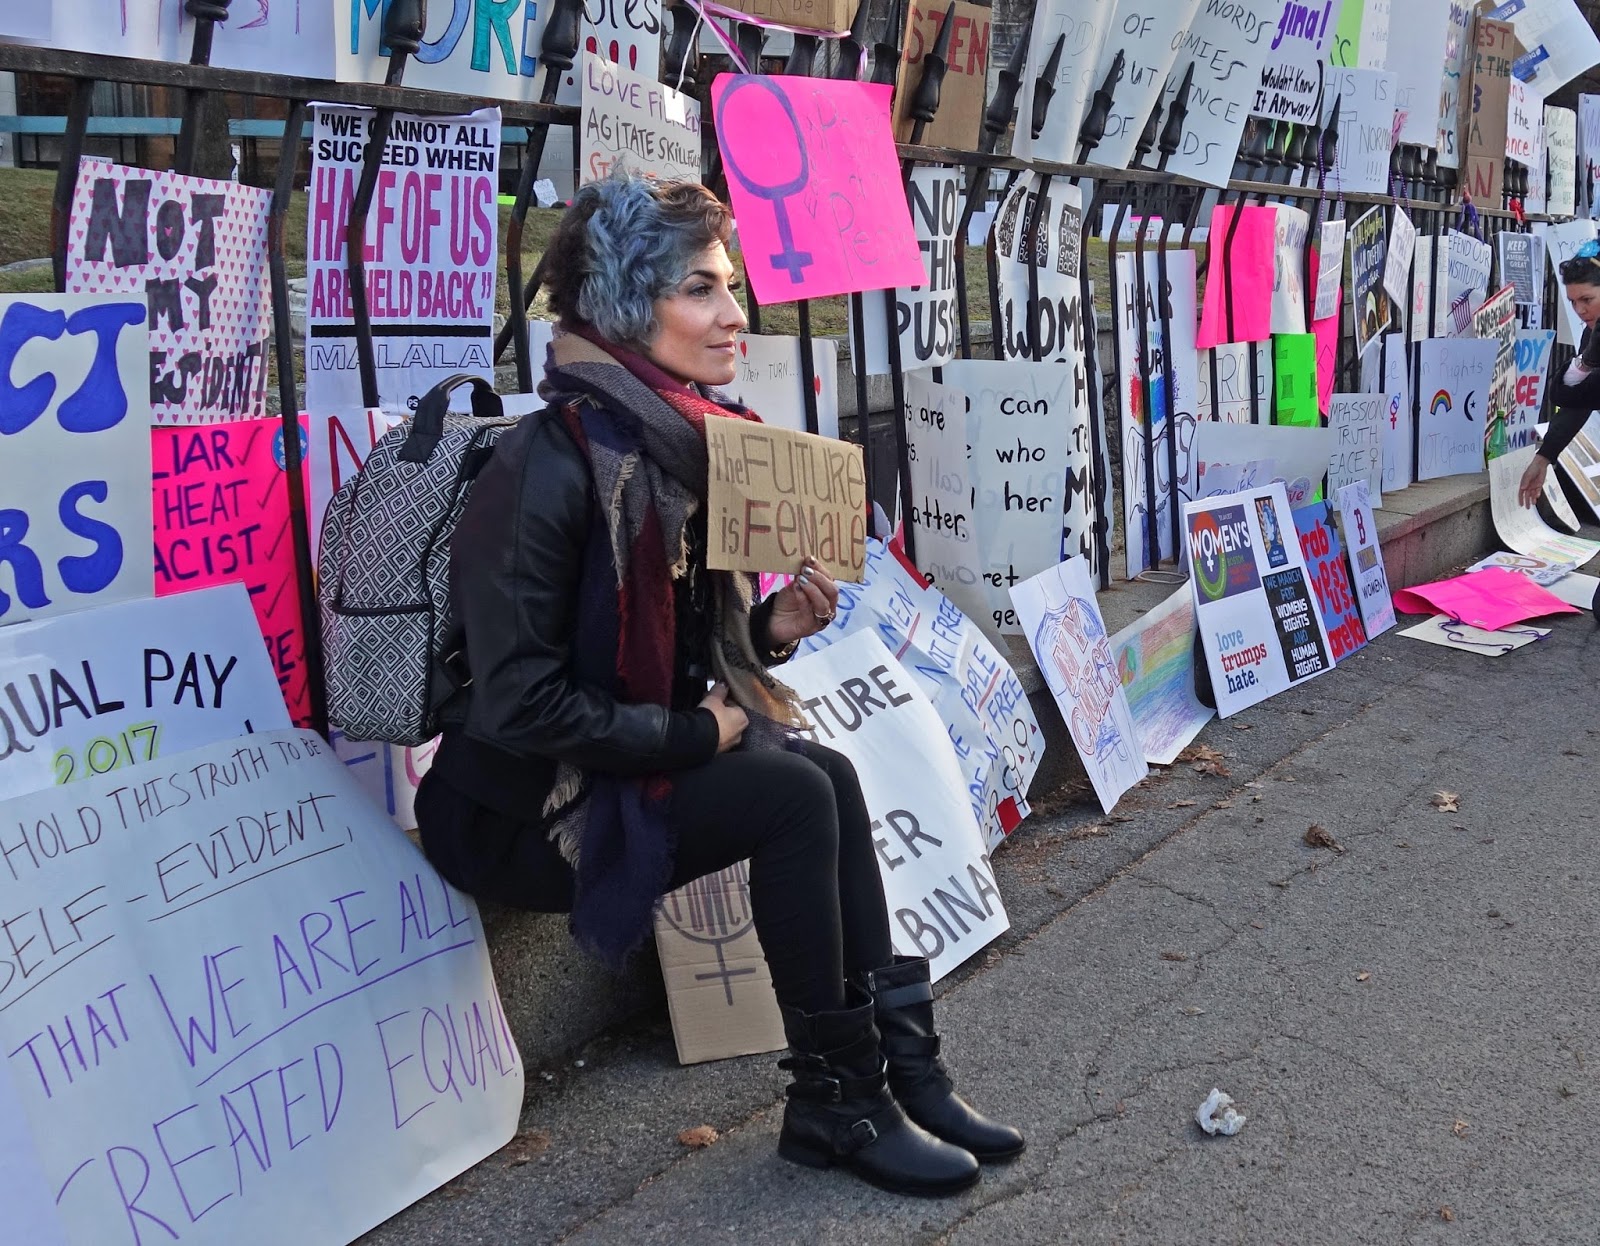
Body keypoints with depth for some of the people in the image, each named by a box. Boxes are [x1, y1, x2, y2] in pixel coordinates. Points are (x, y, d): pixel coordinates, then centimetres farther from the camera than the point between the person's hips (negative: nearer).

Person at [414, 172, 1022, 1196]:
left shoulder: (681, 440, 2)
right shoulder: (556, 464, -23)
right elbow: (520, 702, -25)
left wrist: (771, 630, -8)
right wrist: (692, 735, -17)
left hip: (622, 761, 8)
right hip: (522, 810, -7)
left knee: (833, 775, -10)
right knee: (794, 796, -19)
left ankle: (902, 1064, -1)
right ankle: (836, 1103, -4)